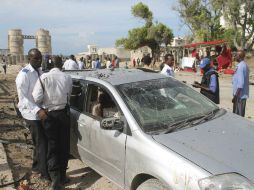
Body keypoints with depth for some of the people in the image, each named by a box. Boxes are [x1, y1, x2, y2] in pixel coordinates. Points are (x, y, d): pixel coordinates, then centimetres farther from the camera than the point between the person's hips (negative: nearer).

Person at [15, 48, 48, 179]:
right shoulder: (24, 74, -16)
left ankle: (36, 167, 37)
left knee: (40, 142, 18)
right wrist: (37, 110, -30)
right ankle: (45, 173, 10)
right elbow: (22, 97, -20)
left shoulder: (40, 71, 7)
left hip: (40, 112, 8)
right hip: (31, 113, -8)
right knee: (42, 143, -3)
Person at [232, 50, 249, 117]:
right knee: (241, 114, 17)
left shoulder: (240, 66, -19)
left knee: (237, 114, -1)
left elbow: (240, 83, -24)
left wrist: (235, 96, -21)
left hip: (240, 94, -10)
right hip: (243, 94, 10)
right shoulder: (245, 65, 12)